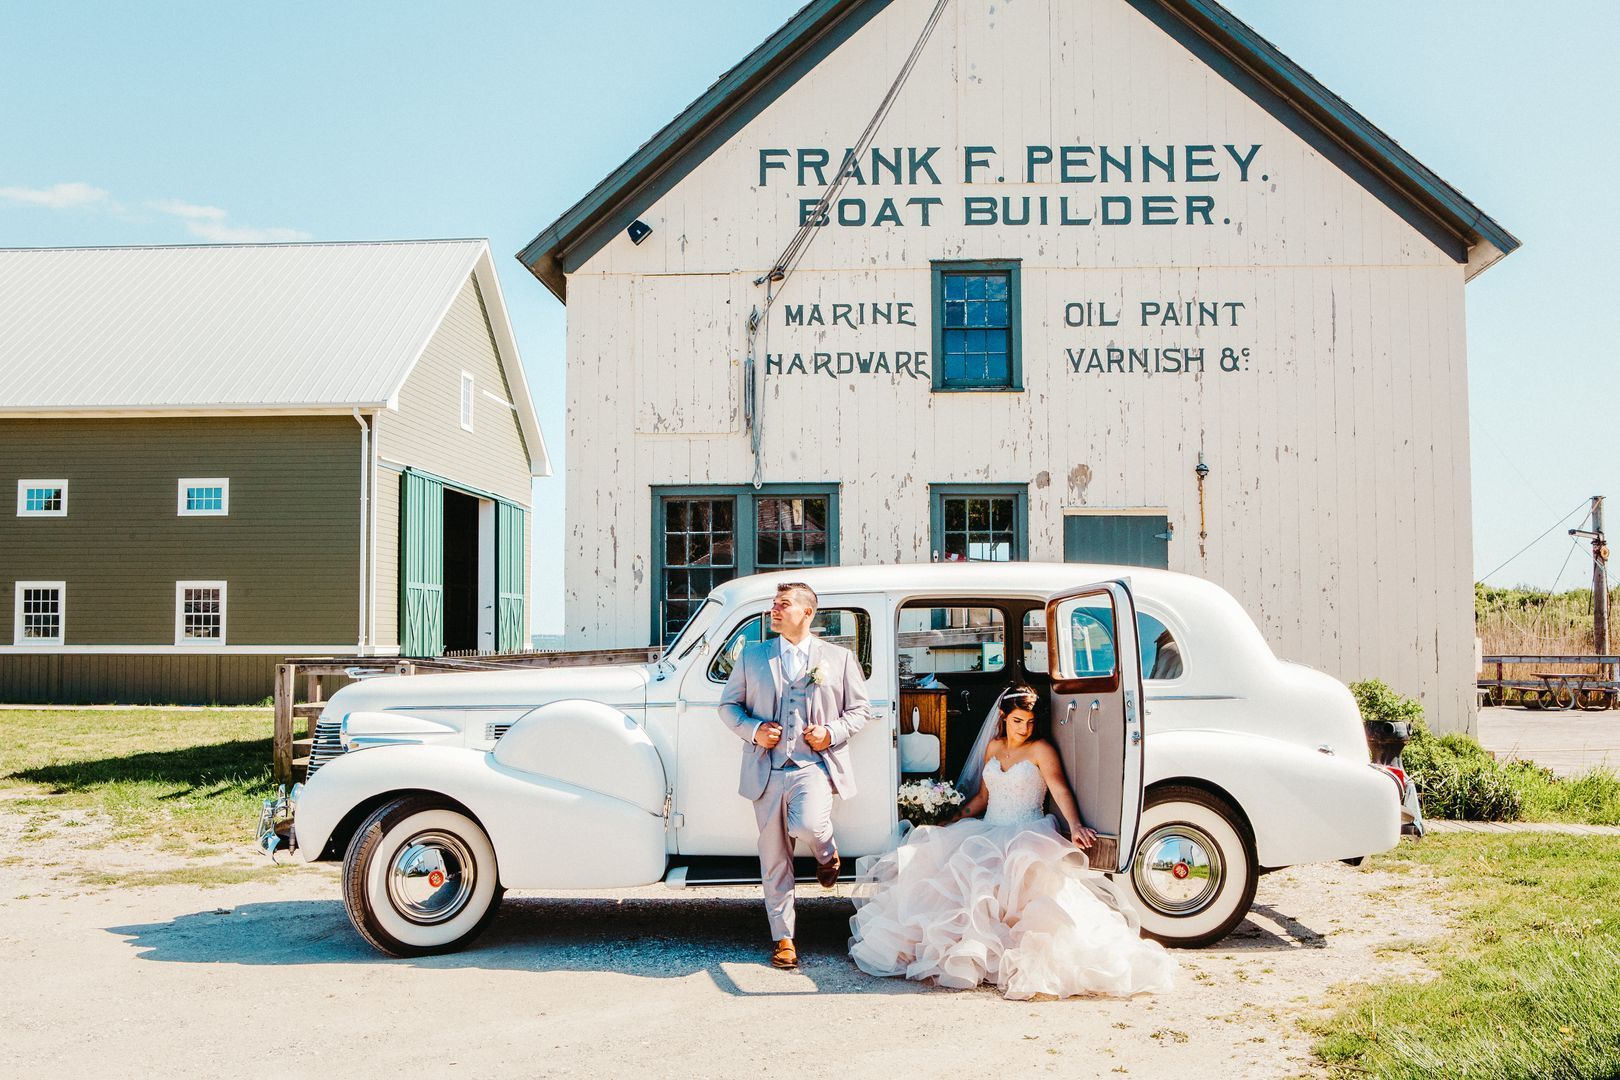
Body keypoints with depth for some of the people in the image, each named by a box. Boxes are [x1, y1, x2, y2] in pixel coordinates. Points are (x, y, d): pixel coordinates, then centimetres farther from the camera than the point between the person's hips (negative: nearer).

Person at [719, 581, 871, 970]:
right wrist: (752, 730, -6)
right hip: (768, 772, 2)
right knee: (775, 860, 5)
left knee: (807, 825, -30)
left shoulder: (840, 658, 6)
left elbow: (859, 709, 10)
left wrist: (832, 732, -8)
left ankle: (827, 853, 8)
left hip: (815, 765, -2)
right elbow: (728, 705, 13)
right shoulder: (752, 656, 10)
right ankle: (783, 940, 20)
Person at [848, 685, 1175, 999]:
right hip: (988, 831, 5)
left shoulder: (1040, 750, 0)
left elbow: (1060, 789, -15)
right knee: (938, 851, -20)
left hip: (1026, 834, -5)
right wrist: (952, 823, 15)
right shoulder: (994, 747, 17)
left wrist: (1075, 826, -32)